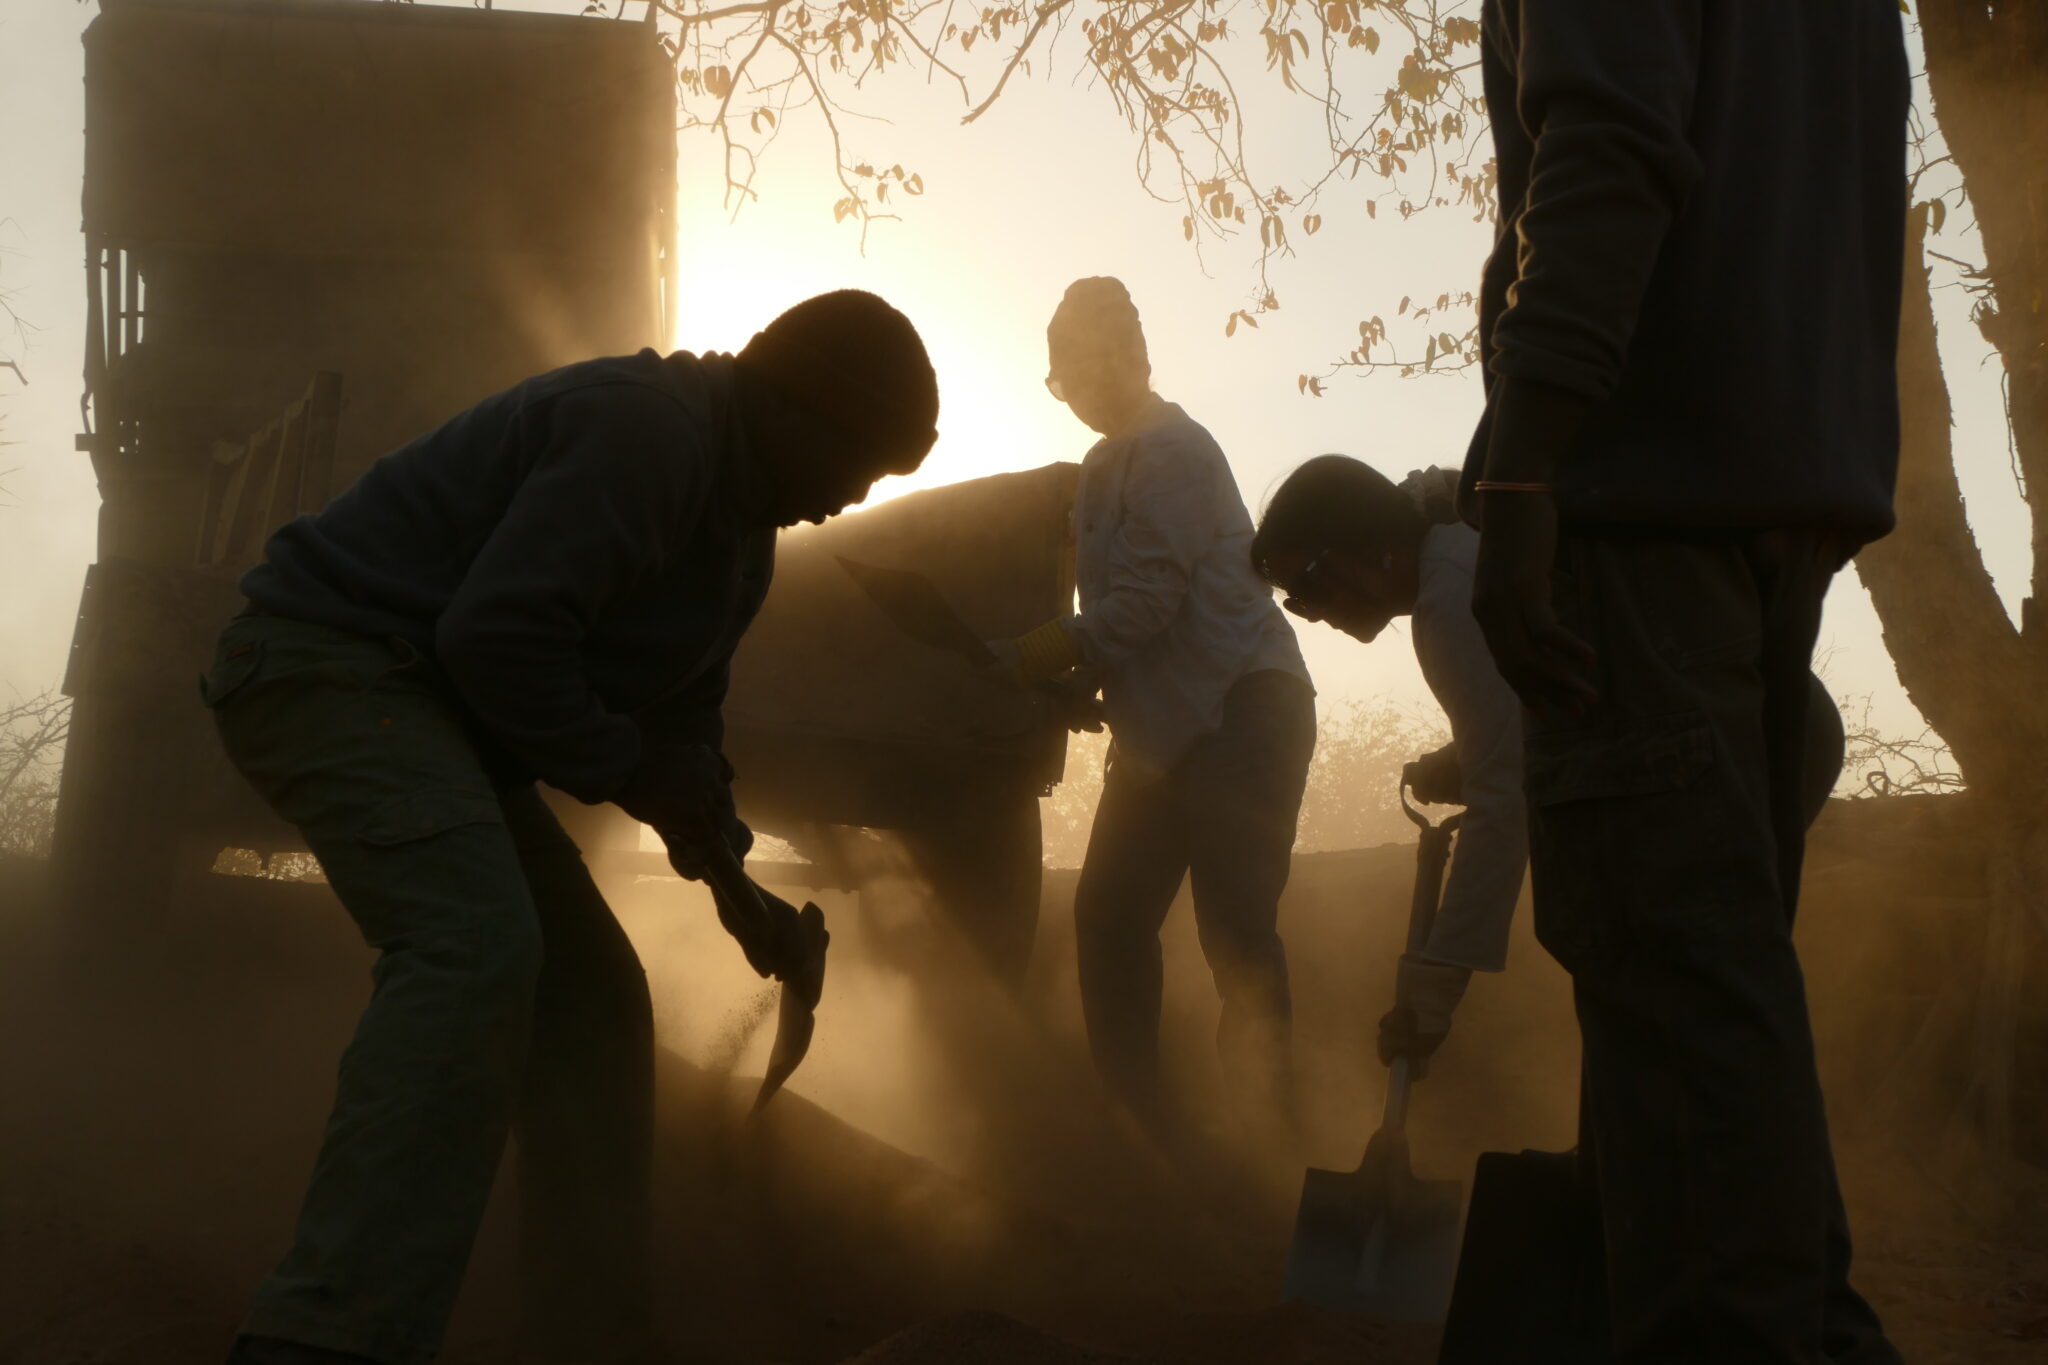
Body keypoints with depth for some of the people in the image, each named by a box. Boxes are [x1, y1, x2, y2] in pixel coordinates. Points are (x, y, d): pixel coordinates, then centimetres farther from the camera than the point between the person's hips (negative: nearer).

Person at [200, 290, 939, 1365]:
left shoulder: (744, 535, 16)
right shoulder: (645, 428, -20)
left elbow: (680, 709, 24)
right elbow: (497, 635, -27)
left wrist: (713, 836, 12)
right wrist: (628, 773, -16)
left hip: (440, 713, 11)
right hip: (331, 660, -11)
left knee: (592, 995, 9)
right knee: (478, 946, -32)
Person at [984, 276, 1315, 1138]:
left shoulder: (1170, 453, -13)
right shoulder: (1109, 466, 16)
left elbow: (1138, 607, -20)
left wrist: (1011, 664, -16)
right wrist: (1073, 686, 2)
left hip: (1239, 716, -10)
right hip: (1162, 731, 10)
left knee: (1235, 932, -12)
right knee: (1110, 914, 9)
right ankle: (1141, 1123, 17)